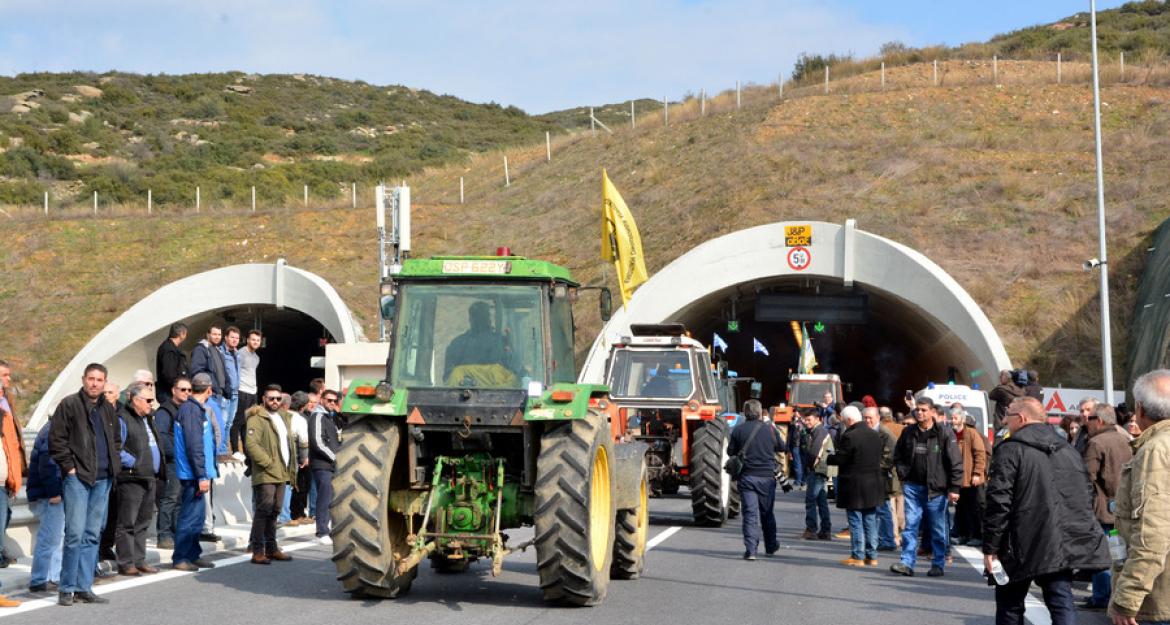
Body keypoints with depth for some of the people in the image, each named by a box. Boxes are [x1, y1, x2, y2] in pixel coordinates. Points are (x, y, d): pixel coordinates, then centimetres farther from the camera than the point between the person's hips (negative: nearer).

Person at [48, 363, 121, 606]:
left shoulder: (108, 409, 16)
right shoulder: (69, 405, -3)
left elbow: (116, 439, 27)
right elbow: (56, 439, -6)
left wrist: (114, 463, 13)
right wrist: (69, 467, -10)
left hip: (102, 479, 6)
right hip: (77, 477, -6)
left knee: (92, 535, 7)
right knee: (75, 533, -11)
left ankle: (84, 588, 12)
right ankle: (66, 588, -3)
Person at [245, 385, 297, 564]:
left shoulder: (284, 417, 19)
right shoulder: (257, 418, -9)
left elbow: (291, 442, 26)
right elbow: (251, 444, -20)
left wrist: (292, 467, 17)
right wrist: (268, 463, -19)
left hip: (281, 473, 8)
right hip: (265, 475, -8)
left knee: (274, 512, 14)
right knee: (263, 511, -10)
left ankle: (271, 548, 22)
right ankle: (258, 551, -9)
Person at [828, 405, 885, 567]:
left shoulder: (849, 436, -17)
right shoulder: (875, 435, 8)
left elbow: (840, 458, -16)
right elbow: (879, 458, 14)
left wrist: (828, 458, 2)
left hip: (854, 486, -7)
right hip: (873, 485, 7)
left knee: (856, 522, 0)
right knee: (870, 522, 13)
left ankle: (857, 556, 3)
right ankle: (872, 555, 17)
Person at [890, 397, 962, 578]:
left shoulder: (944, 434, -7)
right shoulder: (908, 433, 6)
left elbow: (955, 463, -7)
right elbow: (898, 456, 21)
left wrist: (954, 488, -11)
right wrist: (903, 475, 8)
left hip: (936, 489, -3)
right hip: (913, 487, 3)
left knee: (937, 529, 7)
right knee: (910, 526, -2)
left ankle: (938, 564, 16)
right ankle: (907, 563, -4)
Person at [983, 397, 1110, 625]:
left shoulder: (1010, 450, -8)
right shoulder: (1068, 449, 13)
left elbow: (999, 503, -13)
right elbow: (1087, 496, 15)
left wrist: (990, 547, -9)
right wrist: (1080, 531, 20)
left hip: (1023, 546, -5)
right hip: (1063, 545, 5)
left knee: (1009, 605, 9)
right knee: (1062, 604, 4)